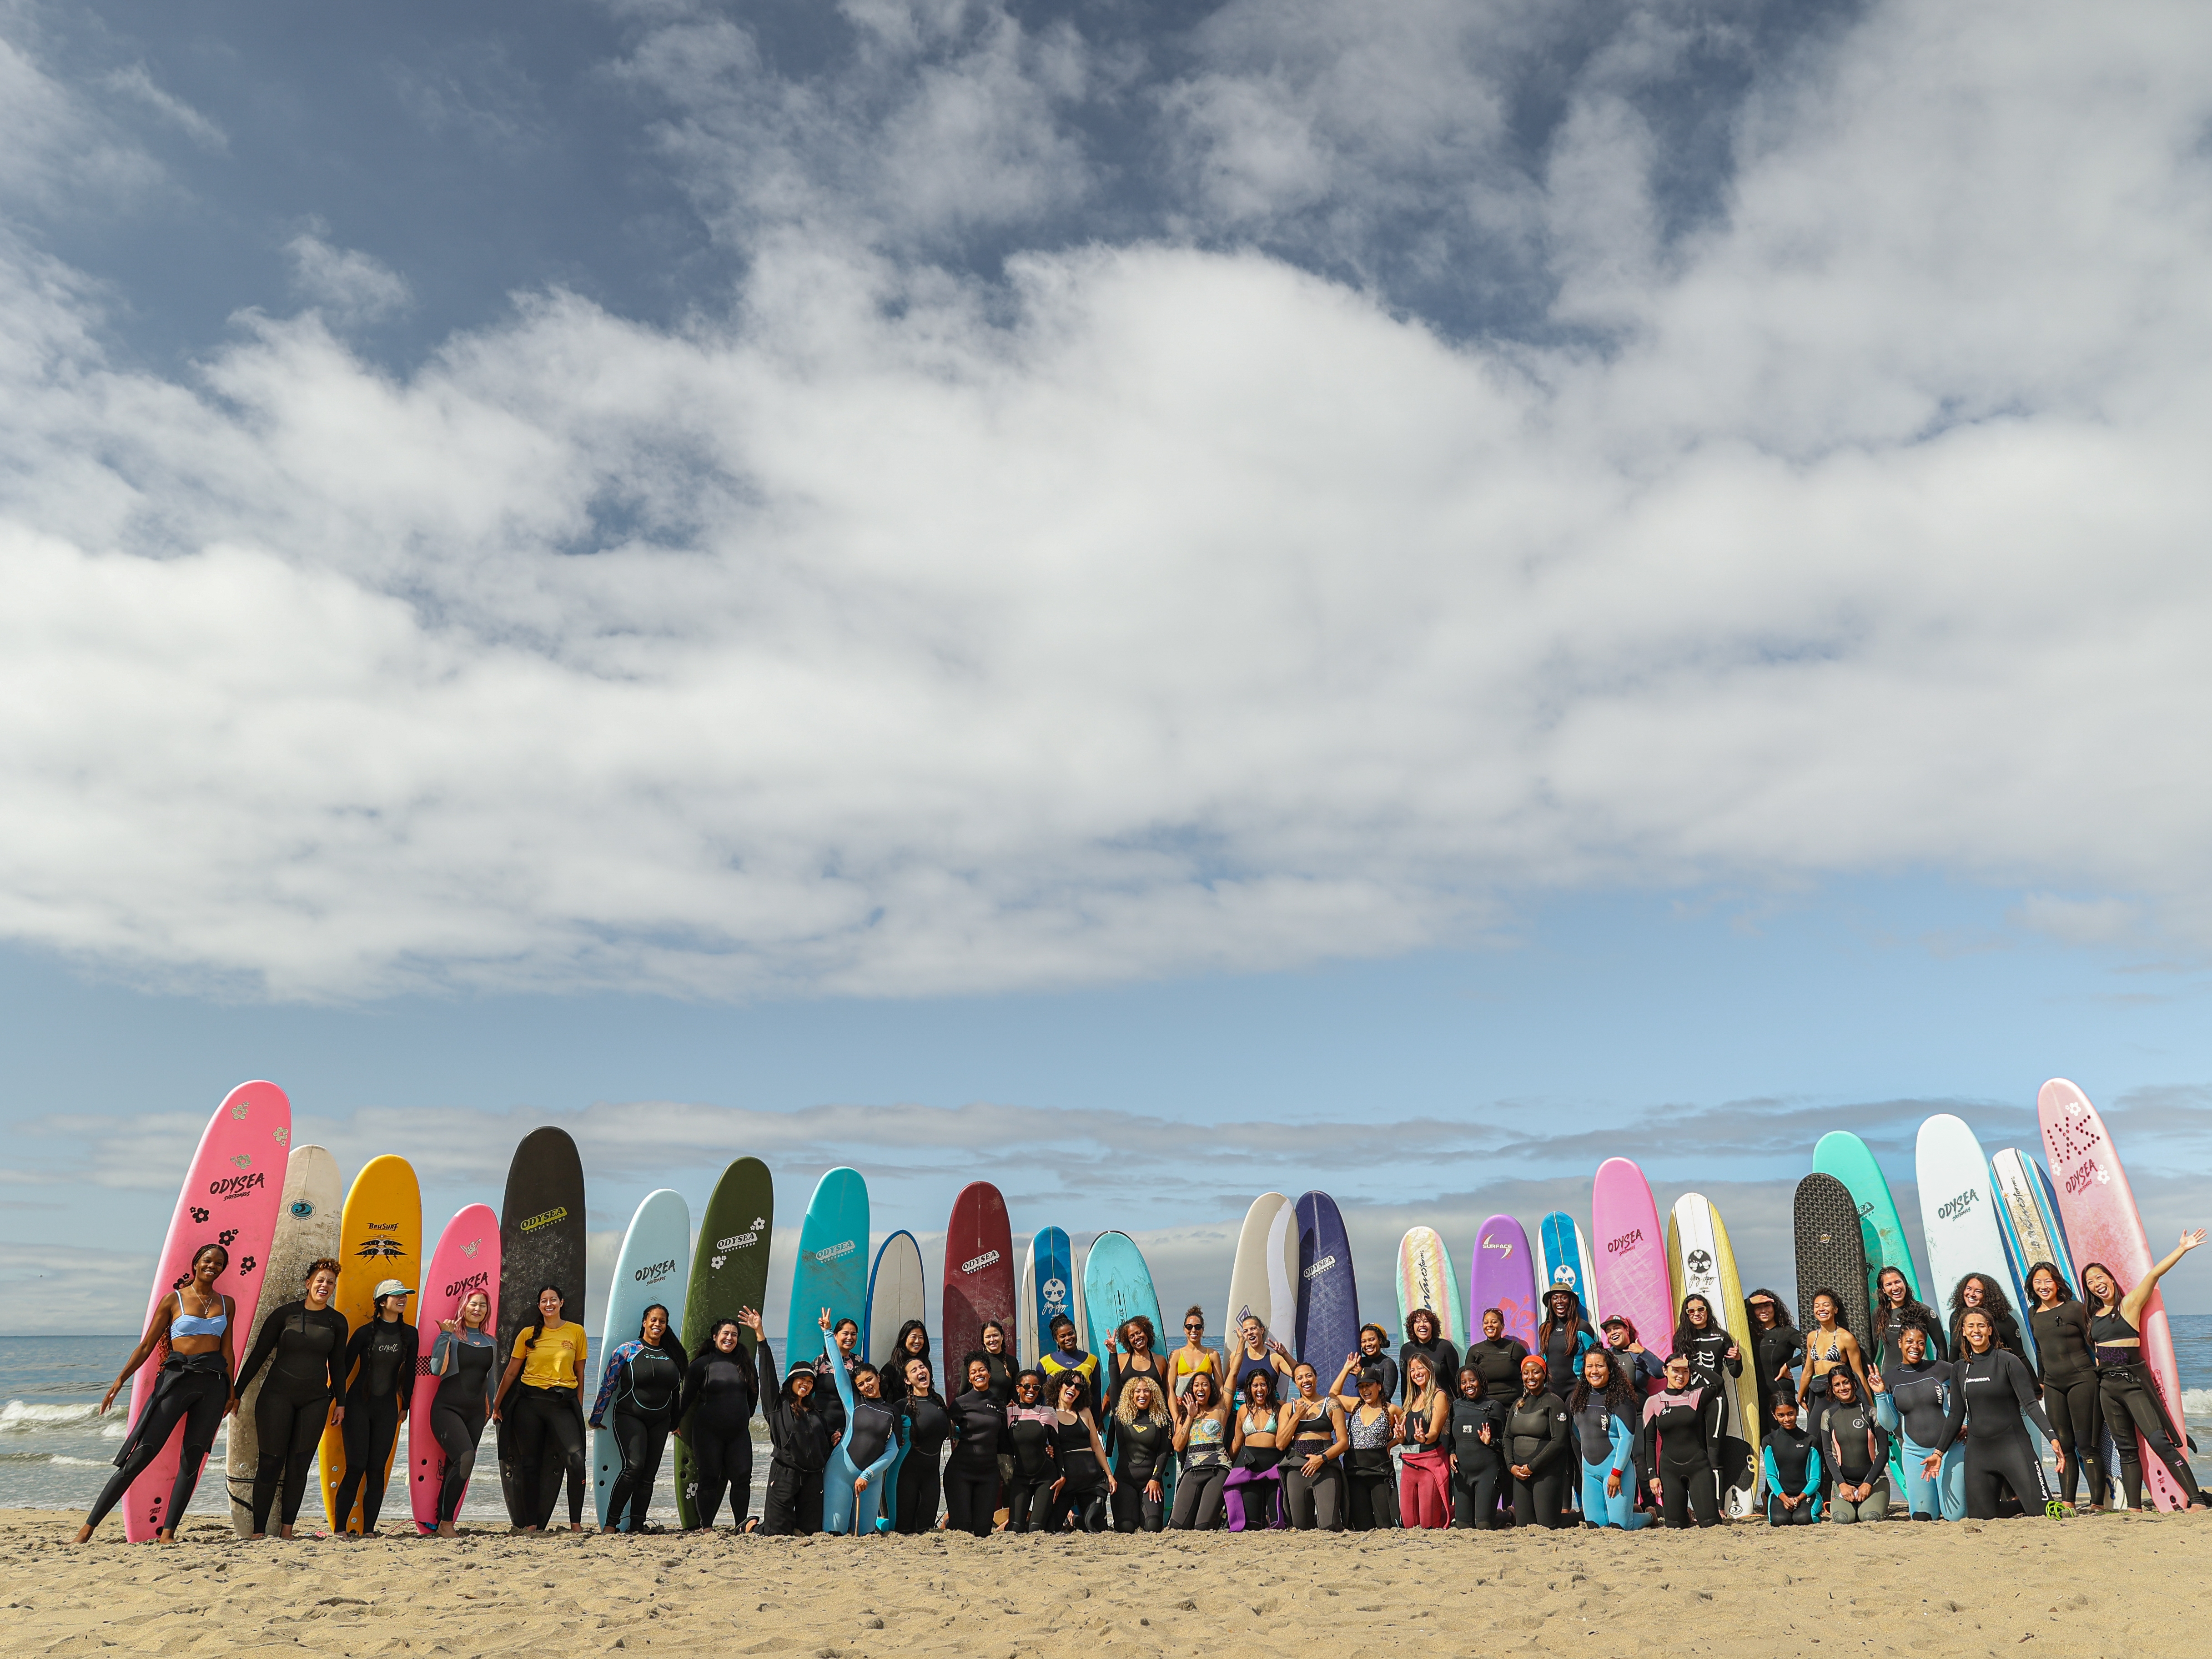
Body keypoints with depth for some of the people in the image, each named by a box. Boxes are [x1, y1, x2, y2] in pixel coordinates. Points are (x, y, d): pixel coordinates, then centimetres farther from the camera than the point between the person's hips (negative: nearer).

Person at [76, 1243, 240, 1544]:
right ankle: (90, 1525, 2)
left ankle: (167, 1532, 3)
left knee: (193, 1458, -1)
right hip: (177, 1378, -3)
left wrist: (232, 1391, 10)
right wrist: (120, 1379, -9)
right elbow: (146, 1346, 2)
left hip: (214, 1383, 3)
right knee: (142, 1453, -8)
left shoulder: (226, 1304, 13)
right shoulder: (174, 1300, 3)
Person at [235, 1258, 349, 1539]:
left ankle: (286, 1530, 10)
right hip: (278, 1395, -2)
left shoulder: (337, 1322, 6)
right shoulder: (285, 1313, -1)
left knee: (299, 1465, 2)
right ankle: (259, 1531, 6)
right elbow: (259, 1353, 3)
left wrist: (340, 1402, 11)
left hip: (315, 1400, 2)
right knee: (272, 1461, -2)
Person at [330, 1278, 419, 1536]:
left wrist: (405, 1406, 13)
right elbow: (344, 1366, -2)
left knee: (378, 1469, 2)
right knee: (356, 1467, -7)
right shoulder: (366, 1332, -6)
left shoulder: (409, 1334, 3)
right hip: (359, 1404, -3)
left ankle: (368, 1530, 7)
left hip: (387, 1408, 3)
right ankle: (340, 1528, 3)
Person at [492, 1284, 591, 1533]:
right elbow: (511, 1373, 13)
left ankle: (576, 1523, -7)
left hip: (563, 1403, -1)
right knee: (530, 1464, 4)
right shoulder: (528, 1334, 6)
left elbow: (580, 1372, 9)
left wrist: (579, 1407, 7)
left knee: (576, 1460, -16)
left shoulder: (576, 1332, 4)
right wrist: (497, 1406, 14)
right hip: (529, 1402, 2)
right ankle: (530, 1524, 15)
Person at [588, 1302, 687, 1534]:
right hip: (630, 1417, -4)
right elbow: (608, 1385, -1)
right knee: (634, 1467, -19)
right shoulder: (626, 1350, -3)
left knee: (649, 1476, 3)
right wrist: (597, 1417, 0)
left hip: (660, 1421, 5)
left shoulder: (673, 1356, 9)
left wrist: (677, 1422, 16)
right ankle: (611, 1522, -7)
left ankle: (637, 1526, 10)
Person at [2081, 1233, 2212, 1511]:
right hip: (2107, 1386, 6)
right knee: (2126, 1449, 7)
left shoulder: (2129, 1304, -3)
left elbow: (2154, 1274, -13)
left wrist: (2182, 1248, -18)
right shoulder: (2094, 1316, 13)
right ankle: (2134, 1508, 7)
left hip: (2134, 1381, -6)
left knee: (2159, 1441, -15)